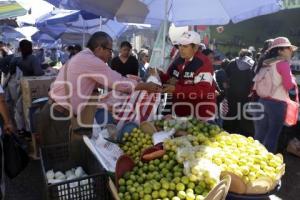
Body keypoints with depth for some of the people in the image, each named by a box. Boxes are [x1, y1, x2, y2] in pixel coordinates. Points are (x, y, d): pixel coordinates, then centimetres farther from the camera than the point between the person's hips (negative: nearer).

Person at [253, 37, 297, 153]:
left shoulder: (265, 63, 13)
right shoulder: (283, 63, -8)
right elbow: (288, 85, -12)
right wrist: (293, 80, 7)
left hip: (262, 101, 7)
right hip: (277, 103, -7)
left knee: (259, 135, 13)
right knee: (272, 136, 1)